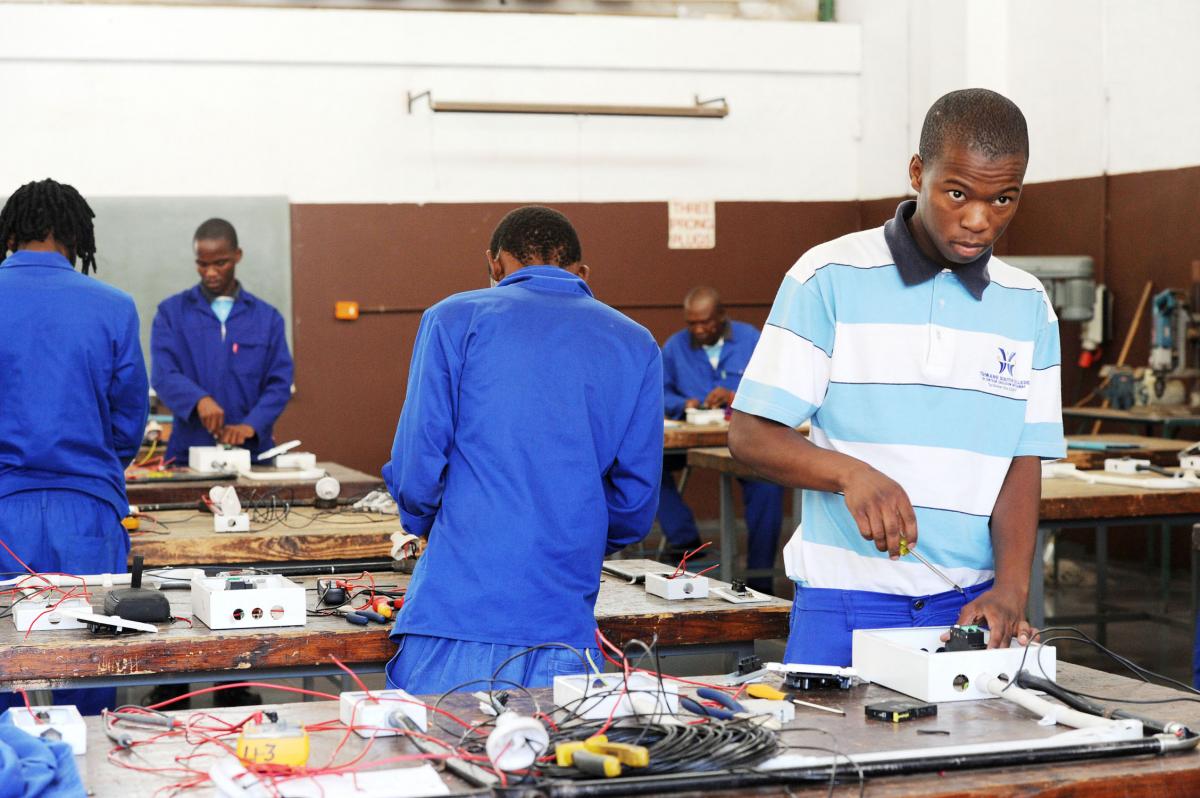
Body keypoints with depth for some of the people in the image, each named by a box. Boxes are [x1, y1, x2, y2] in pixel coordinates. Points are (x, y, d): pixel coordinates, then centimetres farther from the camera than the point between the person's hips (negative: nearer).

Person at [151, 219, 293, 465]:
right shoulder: (171, 312, 5)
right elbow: (163, 375, -7)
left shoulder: (267, 317, 8)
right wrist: (199, 399, -27)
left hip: (252, 452, 1)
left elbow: (279, 383, 2)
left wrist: (250, 425, -15)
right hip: (189, 453, -1)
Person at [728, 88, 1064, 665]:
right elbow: (750, 435, -6)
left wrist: (1010, 590, -11)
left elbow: (1023, 462, 5)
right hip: (845, 601, -3)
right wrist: (850, 472, -24)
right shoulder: (830, 277, -4)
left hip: (972, 605, 3)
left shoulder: (1028, 307, 8)